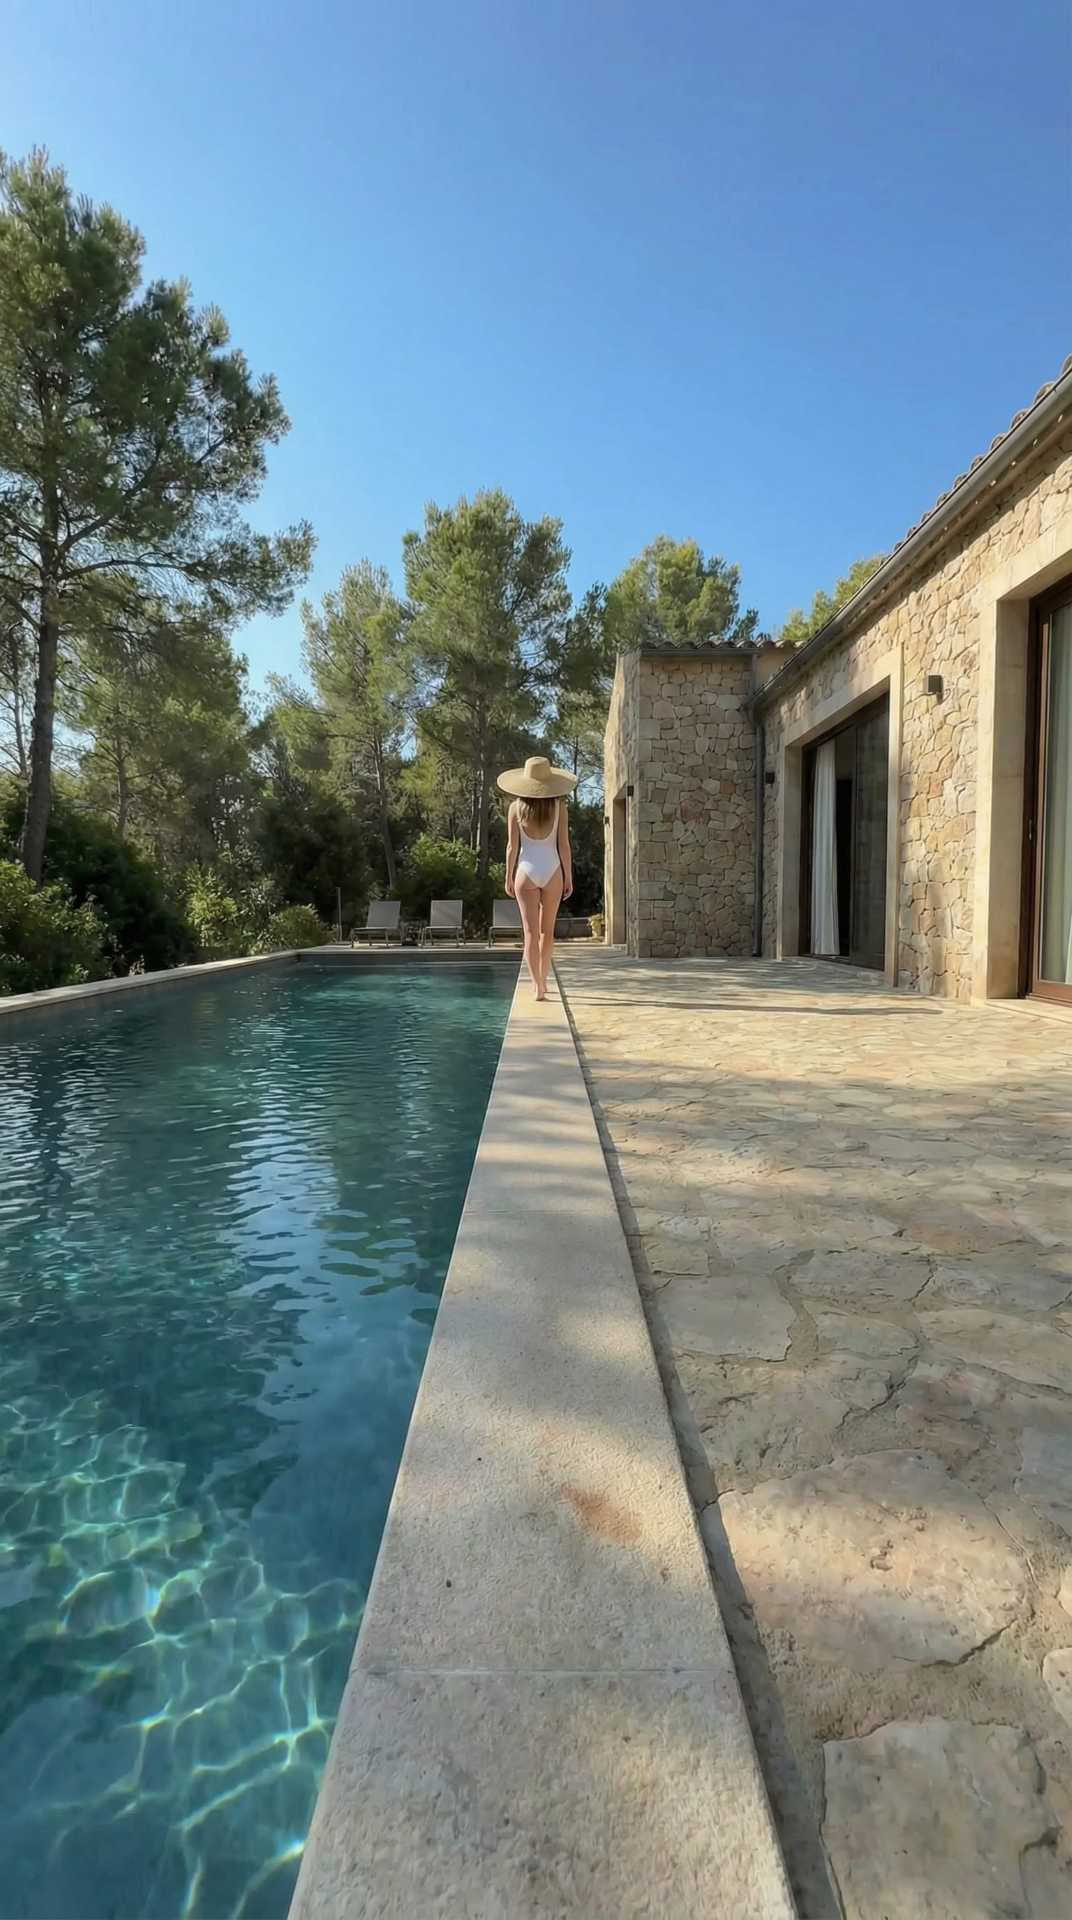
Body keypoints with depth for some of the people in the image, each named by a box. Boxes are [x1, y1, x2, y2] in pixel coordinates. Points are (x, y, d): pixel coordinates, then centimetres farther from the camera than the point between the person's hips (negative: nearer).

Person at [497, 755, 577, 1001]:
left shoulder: (517, 807, -1)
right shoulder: (558, 806, -2)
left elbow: (512, 847, -1)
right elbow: (564, 845, -3)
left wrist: (509, 878, 6)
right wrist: (569, 877, 5)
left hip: (526, 871, -1)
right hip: (552, 871, 1)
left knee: (531, 931, 1)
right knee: (547, 930, 17)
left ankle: (538, 986, -5)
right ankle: (542, 980, 28)